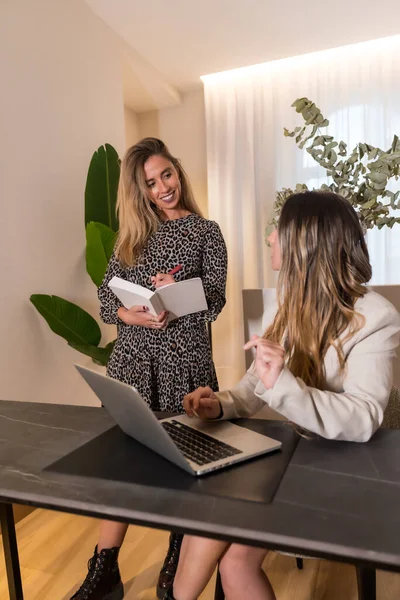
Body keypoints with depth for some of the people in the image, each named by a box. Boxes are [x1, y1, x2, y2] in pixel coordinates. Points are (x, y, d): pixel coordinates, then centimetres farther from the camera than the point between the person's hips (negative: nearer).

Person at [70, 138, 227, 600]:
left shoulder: (206, 232, 4)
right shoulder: (133, 233, 12)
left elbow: (214, 302, -5)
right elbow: (106, 298, 5)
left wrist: (178, 291, -24)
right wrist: (137, 316, -15)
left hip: (184, 357, -2)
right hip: (133, 355, 3)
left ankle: (179, 558, 33)